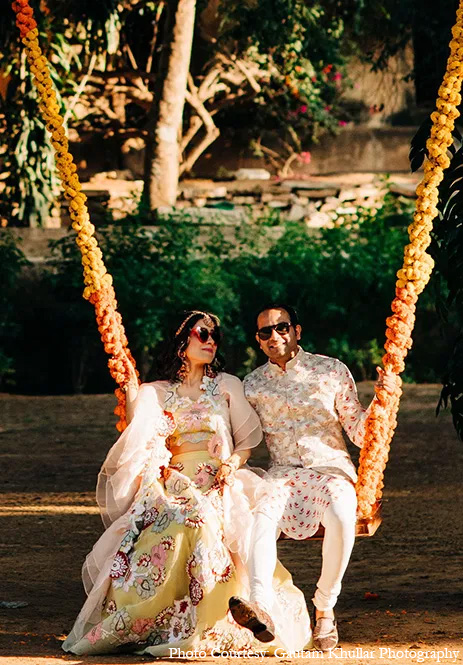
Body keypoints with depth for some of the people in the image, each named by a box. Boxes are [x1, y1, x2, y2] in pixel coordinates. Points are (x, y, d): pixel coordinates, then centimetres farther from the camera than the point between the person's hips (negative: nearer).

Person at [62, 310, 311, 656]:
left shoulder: (227, 386, 15)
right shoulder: (156, 393, 16)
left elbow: (249, 439, 14)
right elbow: (140, 441, 2)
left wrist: (232, 464, -7)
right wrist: (131, 390, -3)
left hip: (218, 484, -1)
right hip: (172, 482, 1)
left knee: (199, 519, -36)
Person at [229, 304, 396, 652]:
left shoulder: (332, 370, 5)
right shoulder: (253, 384, 12)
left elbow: (359, 433, 5)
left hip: (331, 469, -1)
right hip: (283, 474, 2)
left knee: (341, 518, -36)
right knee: (260, 514, -34)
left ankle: (325, 609, -21)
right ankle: (260, 606, -50)